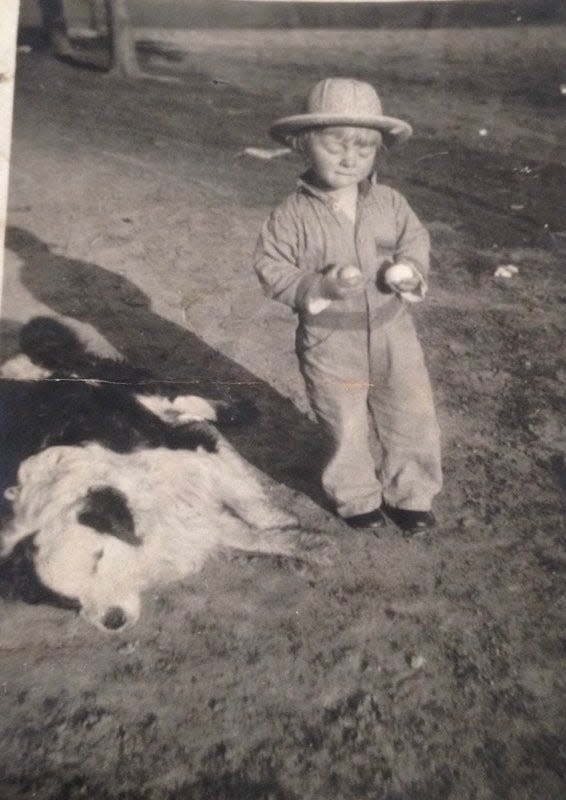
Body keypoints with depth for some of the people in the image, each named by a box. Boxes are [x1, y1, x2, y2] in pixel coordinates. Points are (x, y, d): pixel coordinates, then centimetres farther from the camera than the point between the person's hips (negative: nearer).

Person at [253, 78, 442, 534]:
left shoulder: (390, 203, -3)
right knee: (344, 430, 13)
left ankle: (409, 493, 36)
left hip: (393, 333, 3)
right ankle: (356, 498, 38)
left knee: (413, 420, 12)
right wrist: (320, 287, -25)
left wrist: (409, 270, -13)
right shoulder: (295, 214, -13)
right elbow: (271, 267, -11)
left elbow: (415, 239, 10)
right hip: (330, 343, -3)